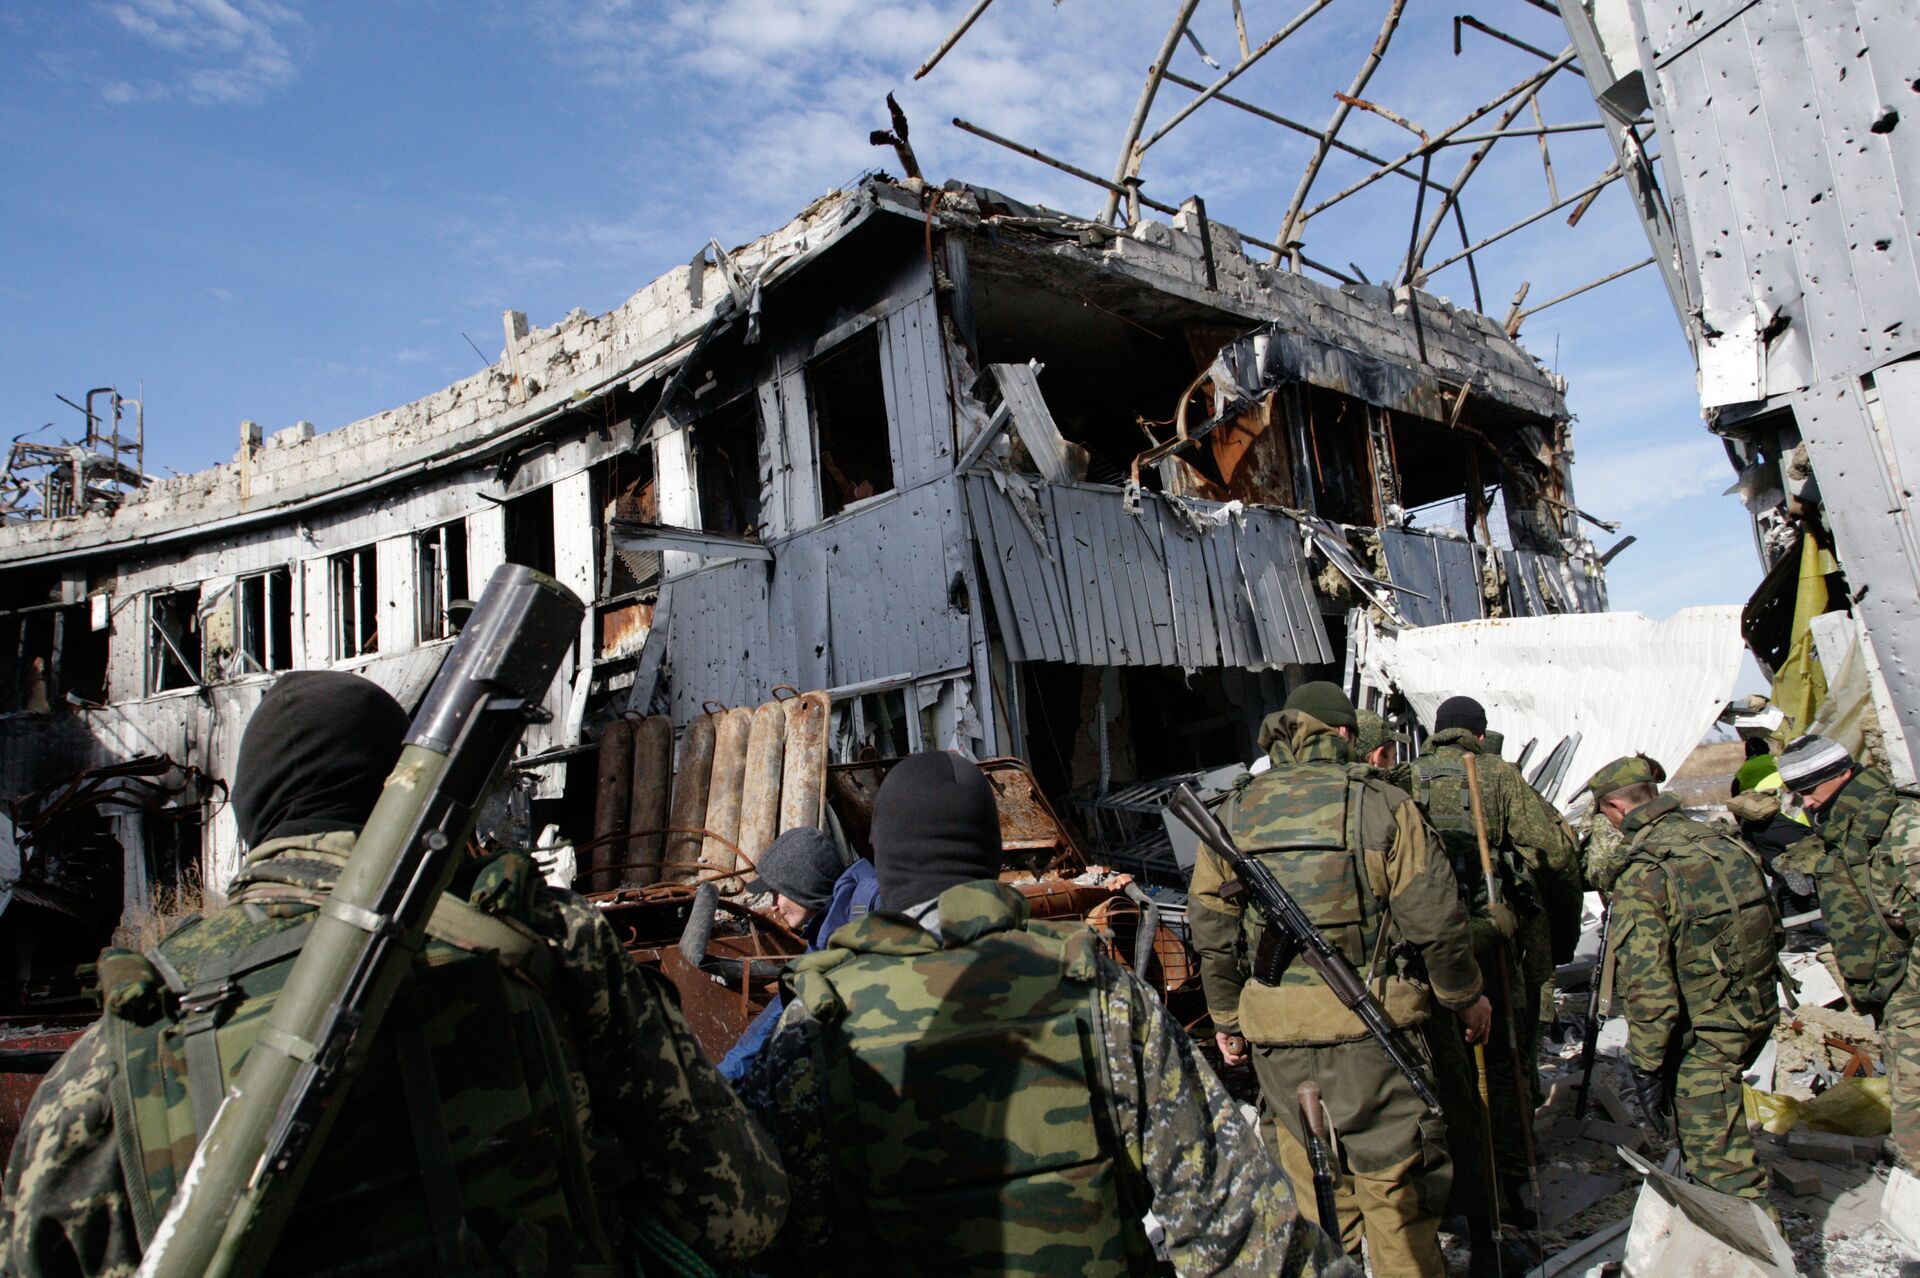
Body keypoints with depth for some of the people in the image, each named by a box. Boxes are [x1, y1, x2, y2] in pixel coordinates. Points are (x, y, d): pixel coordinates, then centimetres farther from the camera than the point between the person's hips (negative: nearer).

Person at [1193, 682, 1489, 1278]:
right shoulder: (1383, 805, -7)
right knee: (1393, 1170, 10)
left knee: (1307, 1167, 18)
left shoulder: (1233, 812, 3)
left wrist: (1226, 1016, 17)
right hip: (1369, 1025, -3)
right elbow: (1433, 916, -6)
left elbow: (1210, 927, 7)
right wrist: (1465, 994, 10)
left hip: (1274, 1024, 3)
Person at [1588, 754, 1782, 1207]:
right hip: (1758, 1012, 9)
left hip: (1705, 1031, -9)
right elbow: (1769, 924, 12)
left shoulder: (1642, 876, -21)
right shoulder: (1724, 842, 2)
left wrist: (1646, 1066, -16)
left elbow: (1646, 982, -23)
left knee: (1718, 1160, 3)